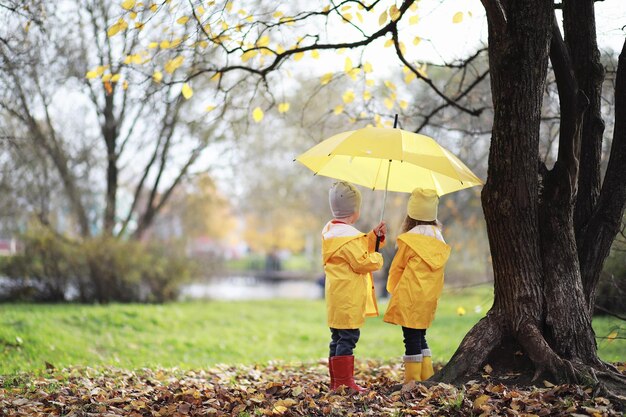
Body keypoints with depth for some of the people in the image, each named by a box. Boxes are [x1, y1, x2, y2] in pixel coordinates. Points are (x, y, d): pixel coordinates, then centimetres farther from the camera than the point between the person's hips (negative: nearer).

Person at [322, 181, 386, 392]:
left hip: (336, 298, 10)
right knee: (347, 337, -7)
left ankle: (336, 380, 17)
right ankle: (344, 382, -6)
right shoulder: (348, 235, -17)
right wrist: (378, 258, -3)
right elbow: (362, 262, -20)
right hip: (347, 299, -10)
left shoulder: (330, 230, 15)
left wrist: (374, 236, 15)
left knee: (338, 338, 13)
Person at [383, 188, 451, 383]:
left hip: (409, 296, -6)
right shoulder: (438, 239, 7)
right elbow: (436, 269, 13)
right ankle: (427, 377, 18)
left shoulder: (409, 239, -11)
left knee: (411, 339, -2)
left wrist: (392, 288, 17)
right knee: (420, 337, 17)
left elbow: (396, 268, -1)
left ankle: (412, 380, 0)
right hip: (429, 297, 6)